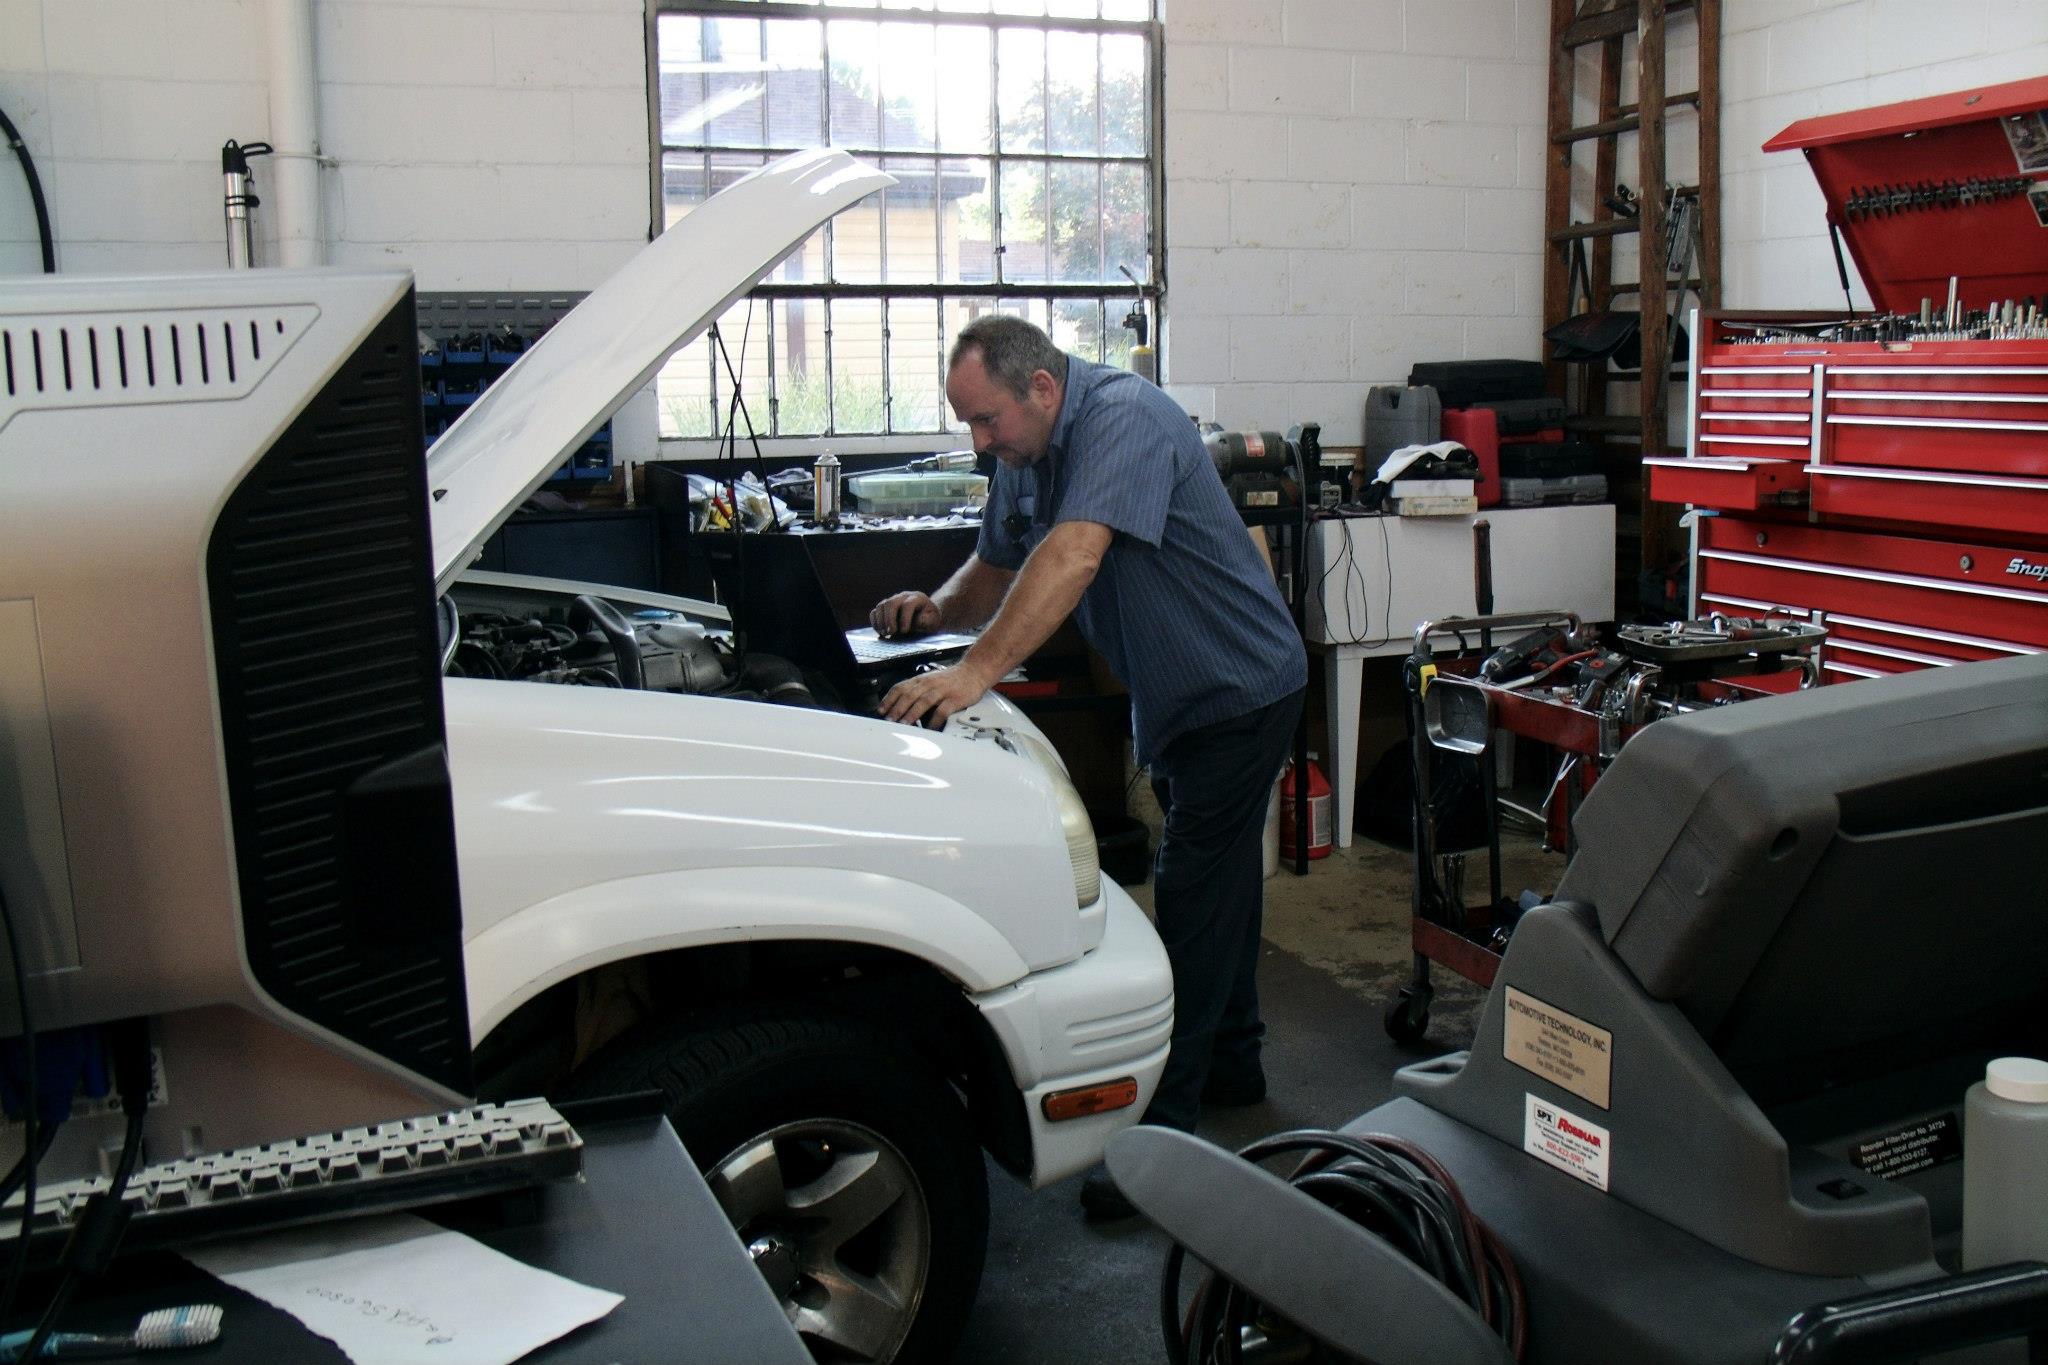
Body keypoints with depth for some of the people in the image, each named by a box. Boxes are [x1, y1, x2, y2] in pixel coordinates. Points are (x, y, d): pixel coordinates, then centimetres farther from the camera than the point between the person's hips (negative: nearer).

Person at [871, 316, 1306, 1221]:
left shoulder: (1123, 418, -28)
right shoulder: (1025, 453, 1)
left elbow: (1073, 556, -41)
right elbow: (996, 565, 12)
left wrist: (975, 673, -48)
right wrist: (939, 609, -11)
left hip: (1239, 689, -10)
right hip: (1174, 696, 10)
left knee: (1194, 898, -10)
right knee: (1212, 878, 20)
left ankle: (1161, 1134, -6)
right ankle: (1231, 1067, 37)